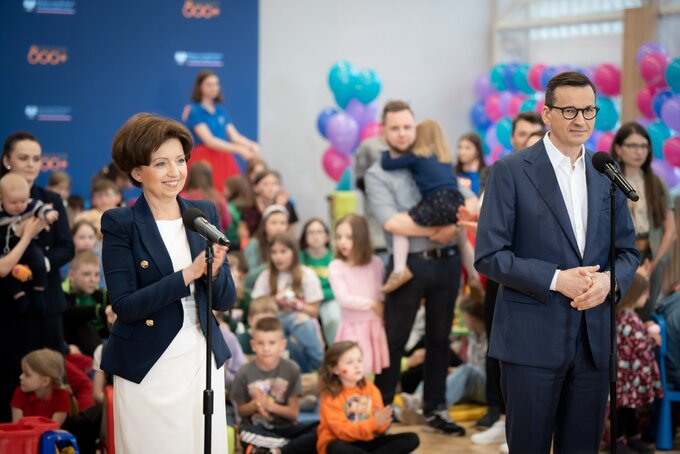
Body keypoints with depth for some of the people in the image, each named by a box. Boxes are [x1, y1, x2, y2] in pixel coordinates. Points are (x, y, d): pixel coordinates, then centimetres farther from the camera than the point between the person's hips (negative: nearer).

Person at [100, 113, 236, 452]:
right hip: (148, 370, -4)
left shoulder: (205, 212, 4)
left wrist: (214, 271, -17)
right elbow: (125, 306, -15)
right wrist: (188, 273, -23)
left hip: (202, 361, 4)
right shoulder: (119, 223, -8)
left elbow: (226, 300, 5)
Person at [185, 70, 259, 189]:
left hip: (224, 160, 6)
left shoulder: (221, 111, 15)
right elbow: (209, 141, -15)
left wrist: (251, 145, -14)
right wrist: (239, 149, -22)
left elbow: (235, 136, 7)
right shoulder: (194, 111, -5)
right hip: (204, 160, -6)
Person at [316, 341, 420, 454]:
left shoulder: (370, 388, 2)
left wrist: (382, 421, -25)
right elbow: (343, 431, -20)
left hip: (367, 442, 5)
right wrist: (373, 423, -31)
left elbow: (380, 428, -1)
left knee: (412, 439, -10)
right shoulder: (330, 396, -12)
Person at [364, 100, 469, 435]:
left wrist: (453, 227, -13)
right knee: (394, 339, 3)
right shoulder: (377, 174, -2)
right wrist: (436, 229, -13)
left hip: (446, 260, 4)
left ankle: (435, 409, 21)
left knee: (440, 338, 11)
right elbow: (392, 222, -15)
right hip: (410, 264, -4)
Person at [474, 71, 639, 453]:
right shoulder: (511, 171, -5)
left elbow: (628, 250, 14)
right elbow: (489, 255, -9)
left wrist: (609, 279, -9)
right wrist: (556, 279, -18)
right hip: (532, 338, -4)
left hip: (595, 337, 4)